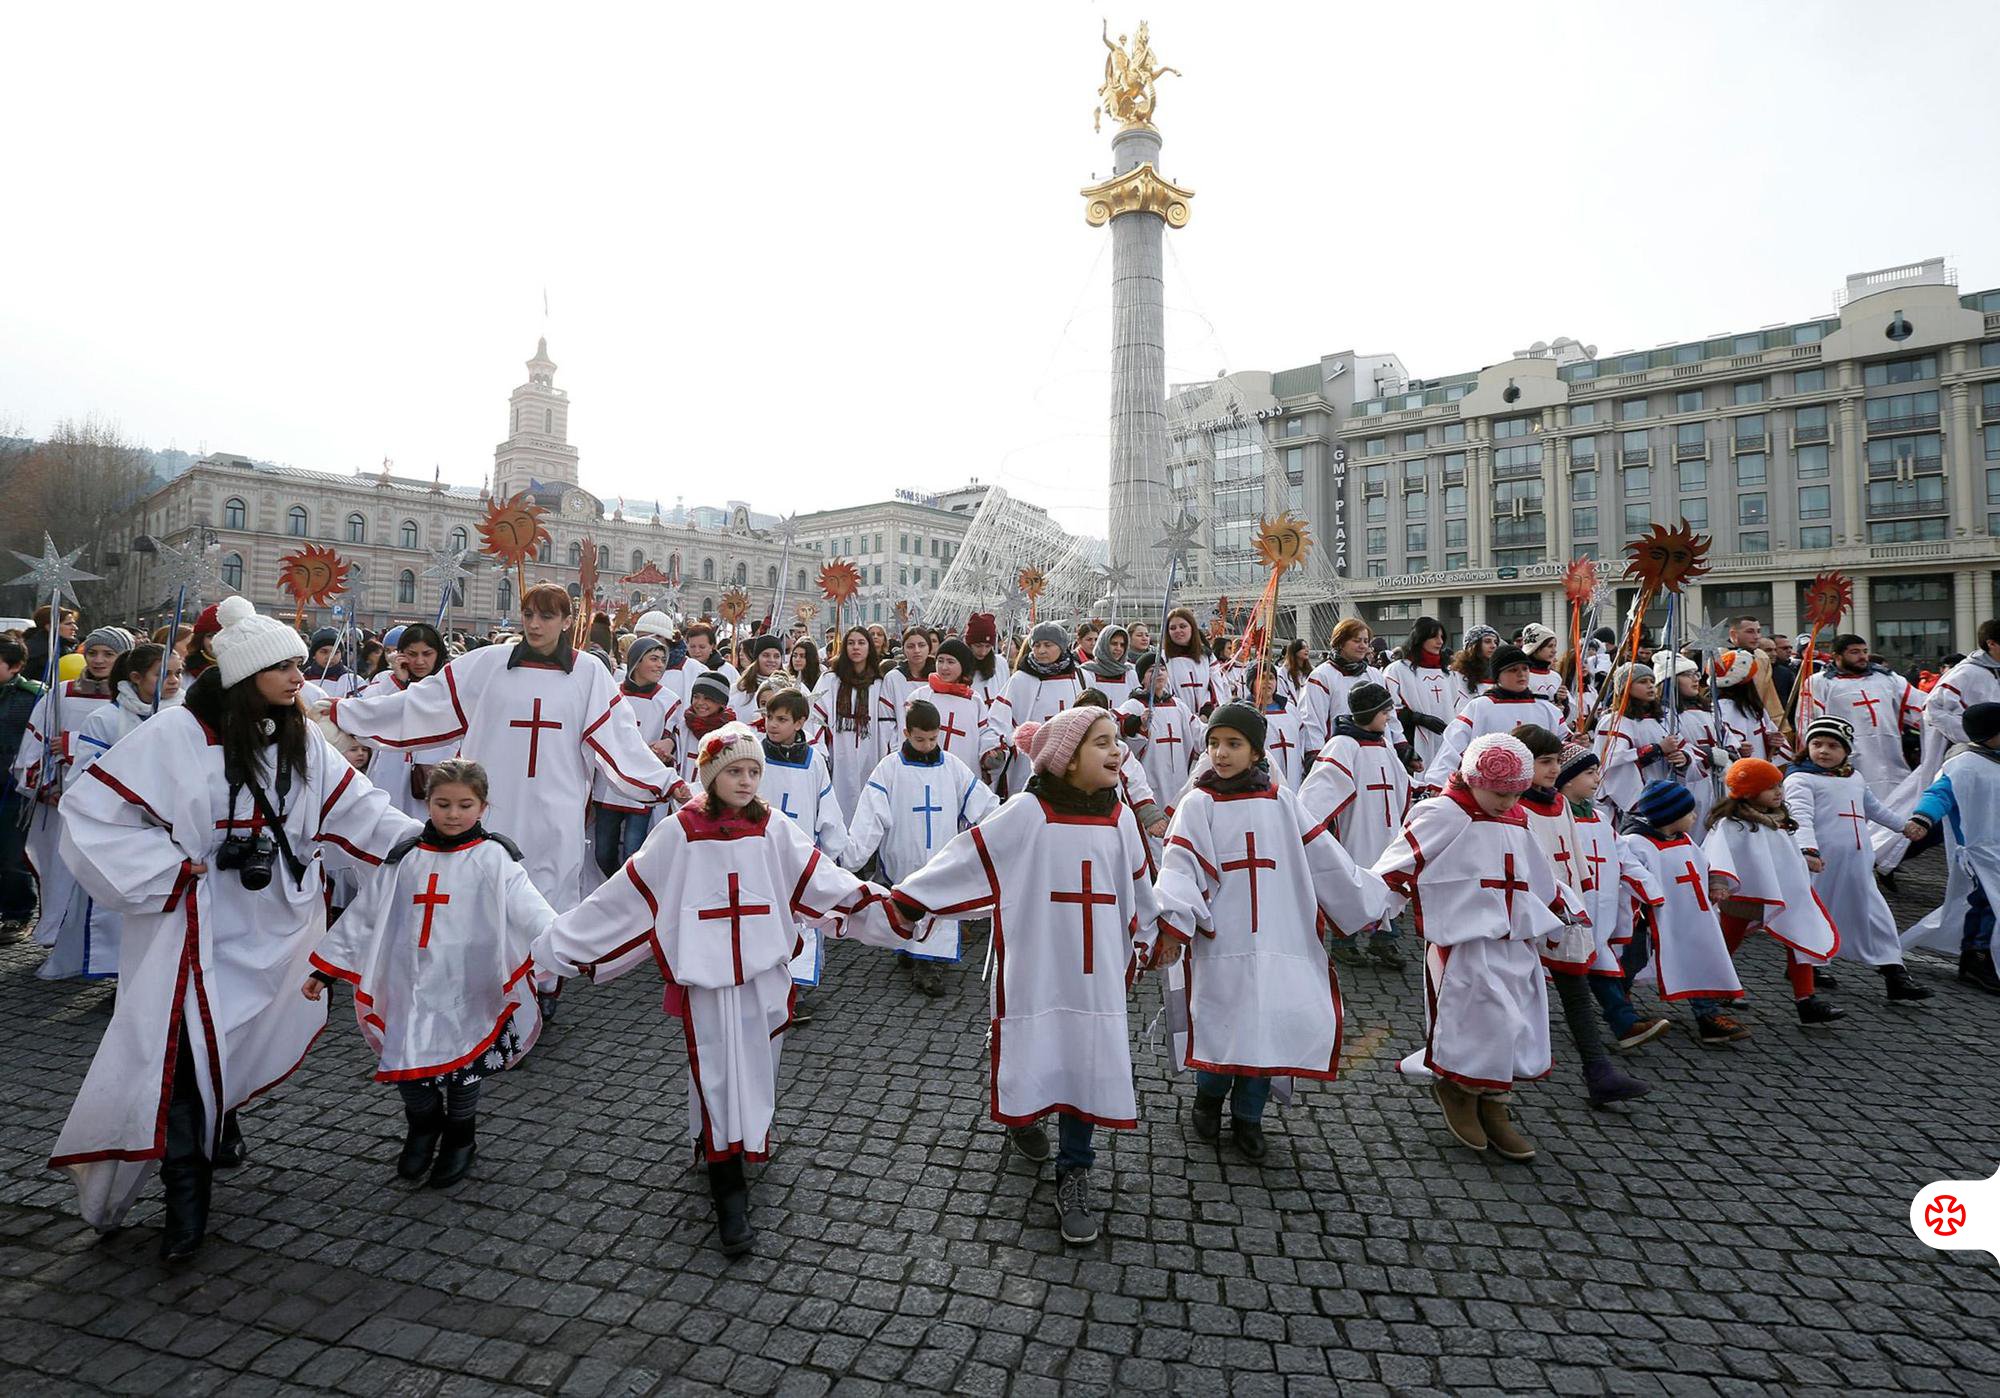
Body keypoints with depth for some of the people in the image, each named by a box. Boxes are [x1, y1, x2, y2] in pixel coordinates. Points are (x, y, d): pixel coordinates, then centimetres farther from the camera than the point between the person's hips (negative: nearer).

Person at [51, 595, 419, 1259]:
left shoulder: (302, 741, 1)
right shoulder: (176, 735, -14)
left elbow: (357, 811, 1)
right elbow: (91, 813, -11)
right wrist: (169, 871, -14)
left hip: (276, 930, 5)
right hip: (198, 930, -4)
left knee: (246, 1044, 17)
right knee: (184, 1052, -7)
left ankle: (219, 1121, 46)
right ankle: (186, 1194, 9)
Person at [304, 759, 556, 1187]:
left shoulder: (493, 858, -7)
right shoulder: (405, 858, 5)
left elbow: (527, 907, -19)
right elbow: (362, 916, 13)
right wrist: (325, 968, 14)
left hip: (465, 988, -3)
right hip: (410, 987, 3)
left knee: (462, 1066, 8)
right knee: (405, 1065, 6)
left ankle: (460, 1136, 37)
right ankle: (424, 1125, 39)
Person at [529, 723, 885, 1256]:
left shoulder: (773, 829, 1)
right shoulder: (681, 832, -6)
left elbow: (819, 877, -2)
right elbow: (626, 894, -3)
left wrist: (871, 900, -12)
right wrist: (559, 941, -3)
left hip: (764, 973, 2)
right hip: (706, 975, -2)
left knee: (756, 1067, 13)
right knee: (718, 1074, 0)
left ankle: (752, 1141, 39)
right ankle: (729, 1195, 10)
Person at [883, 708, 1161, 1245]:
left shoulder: (1118, 817, 1)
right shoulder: (1027, 813, -14)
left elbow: (1137, 885, 16)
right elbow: (964, 858, -13)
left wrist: (1144, 938, 28)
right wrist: (904, 902, -13)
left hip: (1097, 970, 3)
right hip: (1036, 965, -3)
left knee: (1089, 1062, 4)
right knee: (1031, 1057, 9)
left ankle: (1074, 1175, 24)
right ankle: (1023, 1115, 45)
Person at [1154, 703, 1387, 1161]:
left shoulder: (1281, 800, 7)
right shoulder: (1199, 802, -3)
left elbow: (1324, 858, 13)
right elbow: (1180, 866, -13)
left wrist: (1367, 900, 15)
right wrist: (1173, 923, -26)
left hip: (1278, 938, 3)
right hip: (1220, 942, -3)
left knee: (1269, 1024, 2)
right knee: (1221, 1023, -1)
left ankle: (1247, 1115, 24)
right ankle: (1209, 1095, 30)